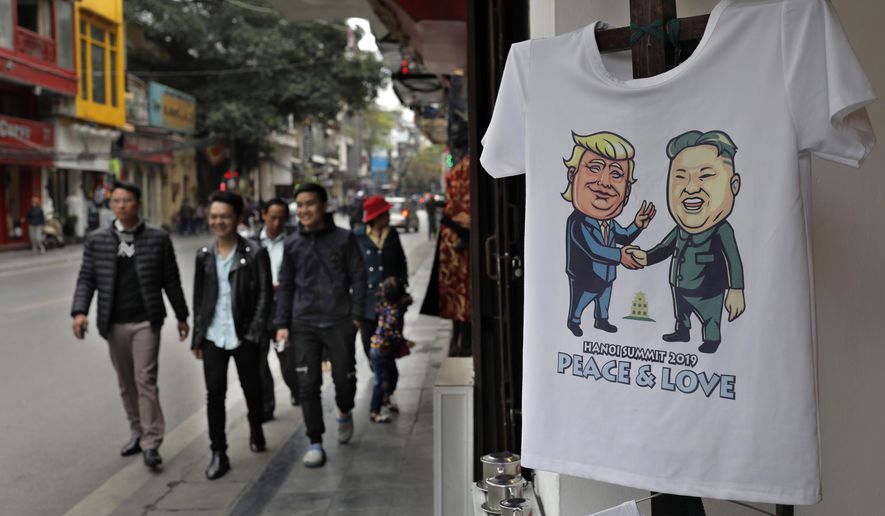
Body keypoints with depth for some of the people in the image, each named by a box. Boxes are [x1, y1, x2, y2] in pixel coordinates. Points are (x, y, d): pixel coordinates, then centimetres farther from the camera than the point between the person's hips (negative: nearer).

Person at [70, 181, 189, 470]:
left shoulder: (158, 239, 0)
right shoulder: (96, 240, 5)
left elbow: (171, 280, 4)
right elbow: (86, 279, 2)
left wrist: (181, 316, 7)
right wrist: (80, 311, -14)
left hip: (146, 321, -3)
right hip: (114, 323, 3)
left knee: (145, 380, -8)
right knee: (126, 383, 12)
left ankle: (151, 443, -3)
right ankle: (137, 433, 26)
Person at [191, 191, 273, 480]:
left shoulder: (255, 254, -6)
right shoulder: (204, 256, 6)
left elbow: (265, 295, -7)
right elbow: (198, 299, 11)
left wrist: (255, 333, -13)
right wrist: (197, 338, 9)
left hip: (243, 337, -2)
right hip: (213, 337, 3)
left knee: (252, 389, 13)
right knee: (214, 395, 0)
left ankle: (256, 430, 40)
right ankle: (218, 454, 10)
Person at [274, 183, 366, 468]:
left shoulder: (343, 238, -1)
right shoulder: (292, 244, 6)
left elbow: (358, 277, 1)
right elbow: (285, 285, 9)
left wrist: (357, 314, -6)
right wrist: (282, 324, 3)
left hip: (340, 322, -1)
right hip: (303, 324, 2)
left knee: (345, 378, 7)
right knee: (308, 384, 0)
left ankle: (344, 413, 40)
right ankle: (315, 443, 13)